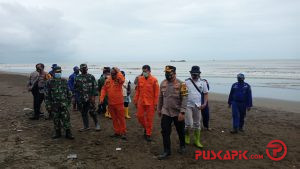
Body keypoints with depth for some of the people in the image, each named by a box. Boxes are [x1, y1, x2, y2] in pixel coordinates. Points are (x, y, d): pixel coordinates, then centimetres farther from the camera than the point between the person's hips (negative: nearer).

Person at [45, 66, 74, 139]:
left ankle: (68, 133, 3)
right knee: (56, 119, 9)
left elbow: (68, 92, 12)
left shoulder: (64, 81, 5)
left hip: (64, 104, 0)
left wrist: (69, 102, 12)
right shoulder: (50, 82, -1)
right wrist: (48, 105, -4)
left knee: (66, 118, -3)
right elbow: (47, 95, 0)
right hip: (54, 104, 0)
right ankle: (57, 133, 23)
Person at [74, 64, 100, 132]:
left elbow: (95, 87, -3)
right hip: (81, 98, 4)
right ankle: (86, 126, 22)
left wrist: (93, 96, -11)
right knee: (83, 113, 9)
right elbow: (75, 87, 17)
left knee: (92, 111, -5)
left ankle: (97, 124, 17)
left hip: (90, 98, -3)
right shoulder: (77, 78, 9)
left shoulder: (91, 77, 0)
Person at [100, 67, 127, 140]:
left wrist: (118, 72, -22)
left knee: (121, 118, 3)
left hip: (119, 103, -5)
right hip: (110, 103, 5)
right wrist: (102, 97, 1)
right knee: (114, 119, 14)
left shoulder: (119, 79, -8)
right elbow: (104, 89, 11)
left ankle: (123, 133, 13)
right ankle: (117, 132, 27)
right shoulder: (107, 80, 7)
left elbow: (122, 80, -32)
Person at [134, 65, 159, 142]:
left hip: (150, 103, -4)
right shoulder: (140, 79, 3)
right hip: (141, 102, 4)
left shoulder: (154, 80, -8)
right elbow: (137, 91, 10)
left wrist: (155, 104, -9)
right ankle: (145, 128, 35)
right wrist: (136, 100, 9)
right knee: (140, 116, 7)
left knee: (149, 119, 4)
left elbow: (156, 92, -8)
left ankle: (148, 134, 18)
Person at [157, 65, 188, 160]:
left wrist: (182, 112, -22)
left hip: (178, 113, -3)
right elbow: (160, 97, 11)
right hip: (166, 112, 3)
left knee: (180, 131, 15)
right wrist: (159, 109, 14)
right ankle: (167, 151, 15)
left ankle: (182, 146, 39)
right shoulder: (163, 83, 1)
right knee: (165, 132, 2)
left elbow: (184, 99, -16)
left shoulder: (181, 84, -14)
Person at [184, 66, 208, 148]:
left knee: (197, 124, 10)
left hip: (198, 106, 3)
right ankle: (187, 136, 23)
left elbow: (206, 93, 7)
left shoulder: (202, 83, 2)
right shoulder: (186, 82, -5)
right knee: (189, 124, -5)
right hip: (188, 105, -3)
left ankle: (197, 141, 22)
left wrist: (204, 104, -5)